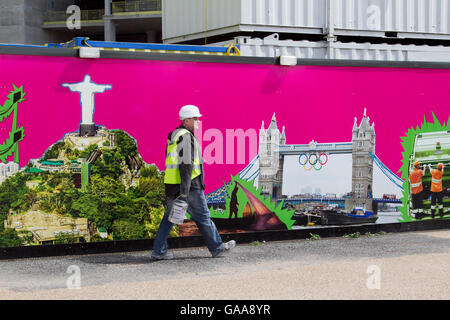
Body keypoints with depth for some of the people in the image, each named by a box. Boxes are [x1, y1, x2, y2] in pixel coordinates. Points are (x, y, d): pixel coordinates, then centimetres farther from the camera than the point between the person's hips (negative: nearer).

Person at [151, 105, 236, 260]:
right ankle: (217, 248, 16)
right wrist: (184, 193, -26)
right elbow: (186, 166, -22)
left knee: (169, 217, 10)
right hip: (190, 186, -9)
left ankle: (158, 251, 8)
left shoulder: (174, 135, 16)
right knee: (203, 217, 4)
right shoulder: (186, 137, -15)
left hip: (171, 185, 9)